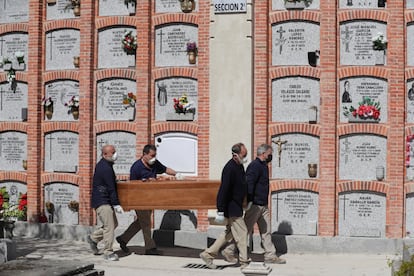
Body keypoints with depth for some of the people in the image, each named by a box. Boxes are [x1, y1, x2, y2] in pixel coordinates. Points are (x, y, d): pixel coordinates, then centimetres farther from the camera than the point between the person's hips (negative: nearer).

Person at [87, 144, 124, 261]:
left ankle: (93, 238, 27)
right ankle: (108, 252, -3)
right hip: (102, 201, -11)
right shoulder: (106, 168, -20)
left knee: (113, 223, 16)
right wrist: (116, 204, -17)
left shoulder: (103, 165, 13)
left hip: (105, 200, 11)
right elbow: (111, 188, -19)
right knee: (109, 226, -10)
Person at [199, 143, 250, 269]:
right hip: (231, 207, -10)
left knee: (230, 232, 16)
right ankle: (244, 262, 9)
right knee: (241, 232, -2)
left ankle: (208, 254, 21)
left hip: (236, 207, 10)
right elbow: (223, 190, -24)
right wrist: (220, 211, -25)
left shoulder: (239, 166, 9)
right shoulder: (229, 168, -21)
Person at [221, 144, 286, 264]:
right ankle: (229, 251, 8)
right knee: (245, 230, -2)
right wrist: (249, 202, -25)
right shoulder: (255, 165, -15)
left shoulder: (263, 165, 16)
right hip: (255, 205, -10)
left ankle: (270, 255, 13)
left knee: (266, 231, 9)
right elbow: (249, 184, -23)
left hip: (263, 205, 10)